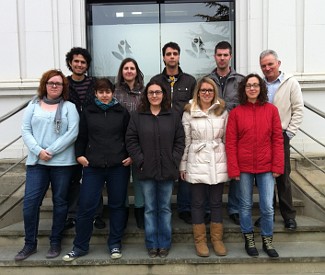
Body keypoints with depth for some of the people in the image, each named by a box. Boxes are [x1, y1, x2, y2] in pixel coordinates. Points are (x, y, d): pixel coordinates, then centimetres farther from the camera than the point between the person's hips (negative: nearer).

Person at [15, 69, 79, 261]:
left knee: (60, 202, 6)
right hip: (36, 161, 2)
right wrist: (38, 151, -12)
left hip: (62, 162, -2)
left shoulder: (69, 107, 4)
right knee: (30, 202, -1)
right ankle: (30, 244, 14)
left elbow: (72, 133, -8)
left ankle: (56, 242, 20)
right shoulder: (33, 105, 10)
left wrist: (51, 151, -14)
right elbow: (25, 131, 3)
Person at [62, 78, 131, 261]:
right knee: (86, 206, 0)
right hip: (93, 166, 0)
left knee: (117, 205, 8)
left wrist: (131, 156, -3)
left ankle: (115, 244, 23)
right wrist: (79, 155, -1)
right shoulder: (88, 112, 9)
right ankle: (80, 246, 16)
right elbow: (82, 137, 11)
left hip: (118, 166, 0)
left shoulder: (122, 112, 6)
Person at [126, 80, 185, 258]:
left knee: (165, 208, 9)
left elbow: (180, 141, 4)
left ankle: (164, 244, 21)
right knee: (149, 209, 8)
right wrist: (140, 161, -9)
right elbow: (131, 141, 0)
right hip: (146, 170, 0)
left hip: (167, 170, 1)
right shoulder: (137, 116, 3)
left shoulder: (173, 117, 6)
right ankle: (152, 244, 19)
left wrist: (174, 161, -6)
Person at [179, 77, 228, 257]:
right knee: (198, 202, 6)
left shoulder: (222, 111, 5)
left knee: (216, 202, 10)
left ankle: (217, 239, 23)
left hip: (218, 162, 2)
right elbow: (185, 140, 2)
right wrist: (183, 165, 2)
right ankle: (200, 240, 19)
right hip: (197, 162, -1)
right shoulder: (189, 112, 1)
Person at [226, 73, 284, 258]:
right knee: (246, 205, 11)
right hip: (244, 167, 0)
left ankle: (268, 241, 25)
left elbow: (277, 139, 0)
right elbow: (230, 142, -3)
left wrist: (278, 166, -5)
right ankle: (249, 240, 29)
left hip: (266, 167, 1)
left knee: (268, 207, 4)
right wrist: (233, 169, -8)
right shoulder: (236, 113, -2)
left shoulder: (271, 110, 1)